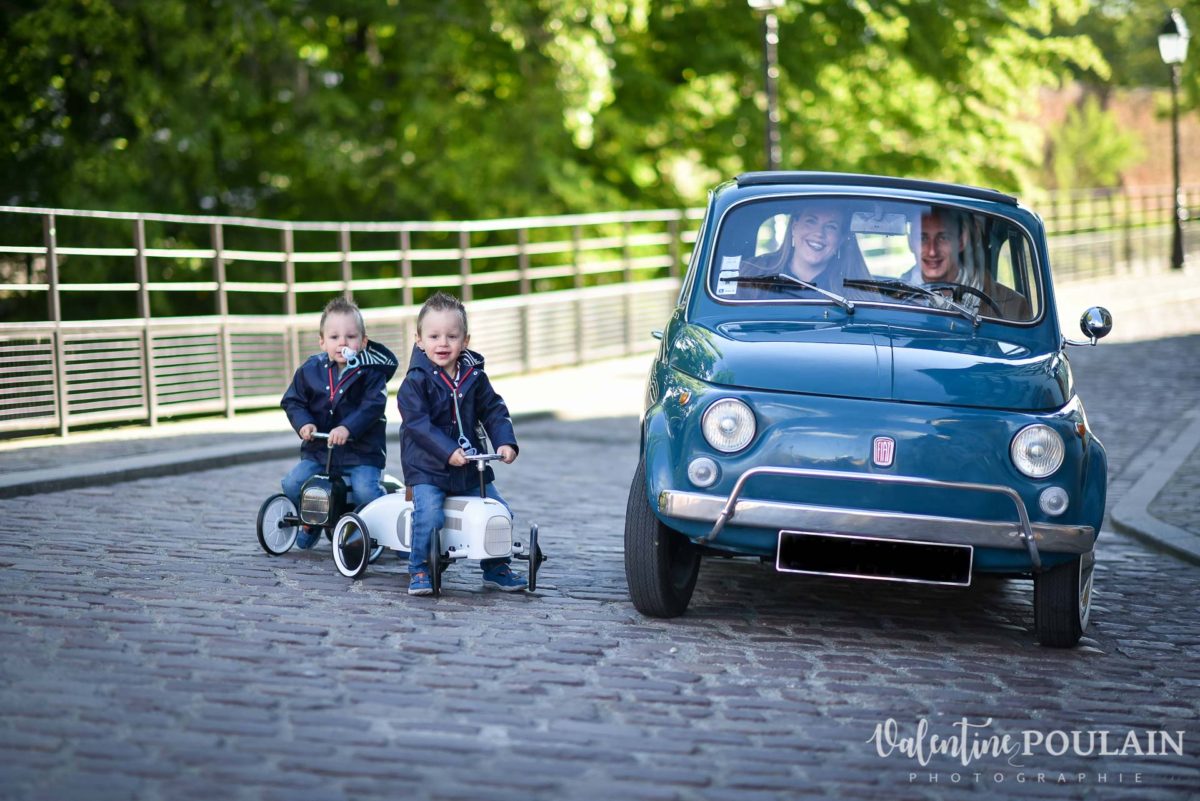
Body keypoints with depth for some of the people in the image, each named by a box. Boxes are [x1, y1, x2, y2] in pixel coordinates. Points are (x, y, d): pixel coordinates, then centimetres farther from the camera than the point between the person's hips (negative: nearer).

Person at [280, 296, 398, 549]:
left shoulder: (371, 372, -6)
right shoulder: (310, 369, 3)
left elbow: (372, 407, -17)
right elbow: (293, 401, 7)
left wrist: (348, 428, -32)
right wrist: (303, 423, -13)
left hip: (362, 452, -4)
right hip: (317, 450, 4)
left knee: (365, 490, -27)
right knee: (292, 484, -12)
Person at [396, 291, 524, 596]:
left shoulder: (474, 377, 6)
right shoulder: (416, 381, -9)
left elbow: (494, 411, 6)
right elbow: (418, 423, -18)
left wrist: (505, 442, -12)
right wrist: (448, 452, -28)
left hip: (471, 467, 5)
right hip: (426, 468, -5)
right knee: (429, 514, -26)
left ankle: (496, 568, 19)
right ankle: (419, 570, -7)